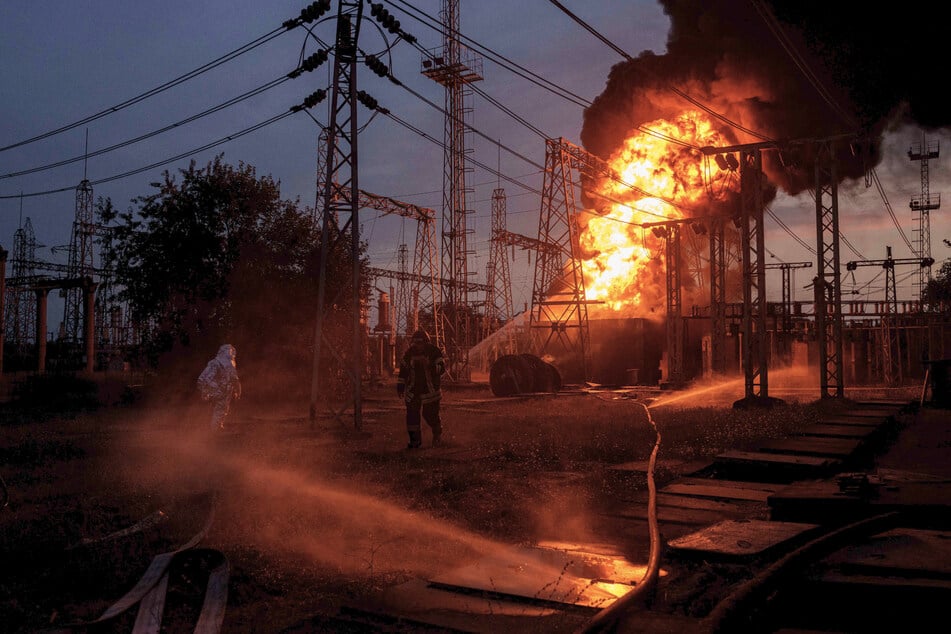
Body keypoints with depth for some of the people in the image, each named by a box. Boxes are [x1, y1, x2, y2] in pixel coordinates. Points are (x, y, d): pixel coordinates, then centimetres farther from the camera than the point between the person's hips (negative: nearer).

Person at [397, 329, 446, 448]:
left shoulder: (434, 351, -7)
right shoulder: (409, 353, 4)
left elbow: (442, 368, -13)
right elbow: (403, 370, 13)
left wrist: (430, 366, -31)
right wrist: (400, 385, 10)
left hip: (430, 389, -3)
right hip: (413, 390, 3)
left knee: (431, 414, 0)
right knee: (412, 414, -2)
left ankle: (437, 434, 28)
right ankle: (415, 439, 10)